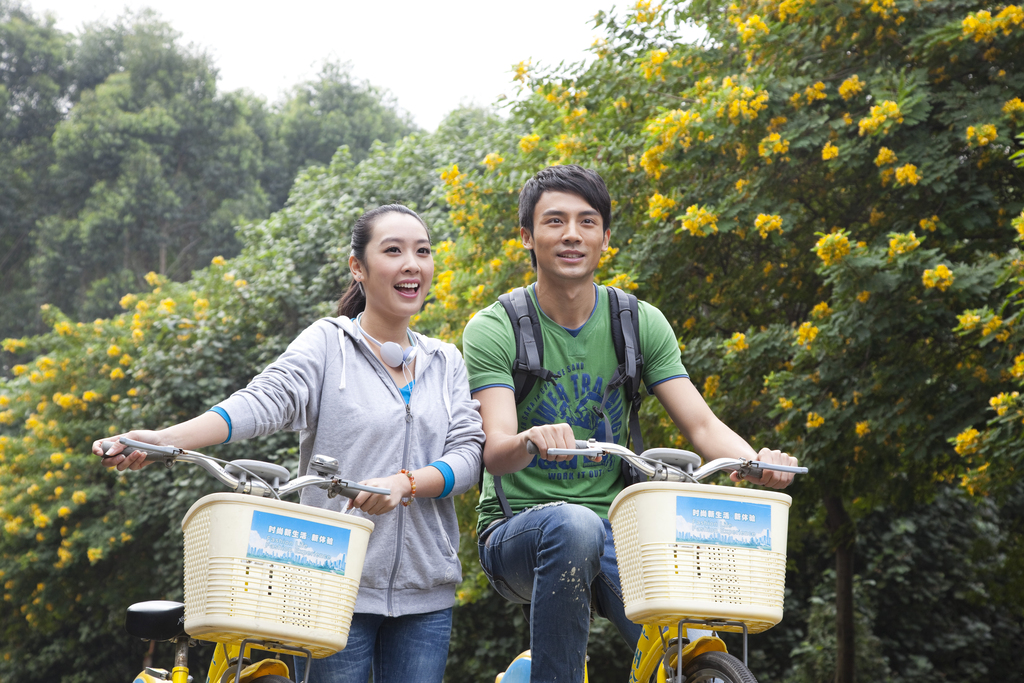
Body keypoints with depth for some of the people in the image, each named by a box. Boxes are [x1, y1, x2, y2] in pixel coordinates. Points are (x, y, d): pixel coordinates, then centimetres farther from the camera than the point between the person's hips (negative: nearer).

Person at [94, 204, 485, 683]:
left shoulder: (446, 362, 12)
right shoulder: (328, 344, -1)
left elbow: (467, 452, 2)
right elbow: (262, 402, -16)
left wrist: (405, 482, -19)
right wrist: (162, 440, -32)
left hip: (425, 594, 4)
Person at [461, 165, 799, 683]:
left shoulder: (640, 323, 4)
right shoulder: (493, 329, -6)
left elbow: (701, 424, -3)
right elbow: (496, 454, -19)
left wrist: (757, 460, -25)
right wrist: (531, 440, -43)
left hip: (613, 529, 3)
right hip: (518, 529, -2)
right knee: (574, 526, -38)